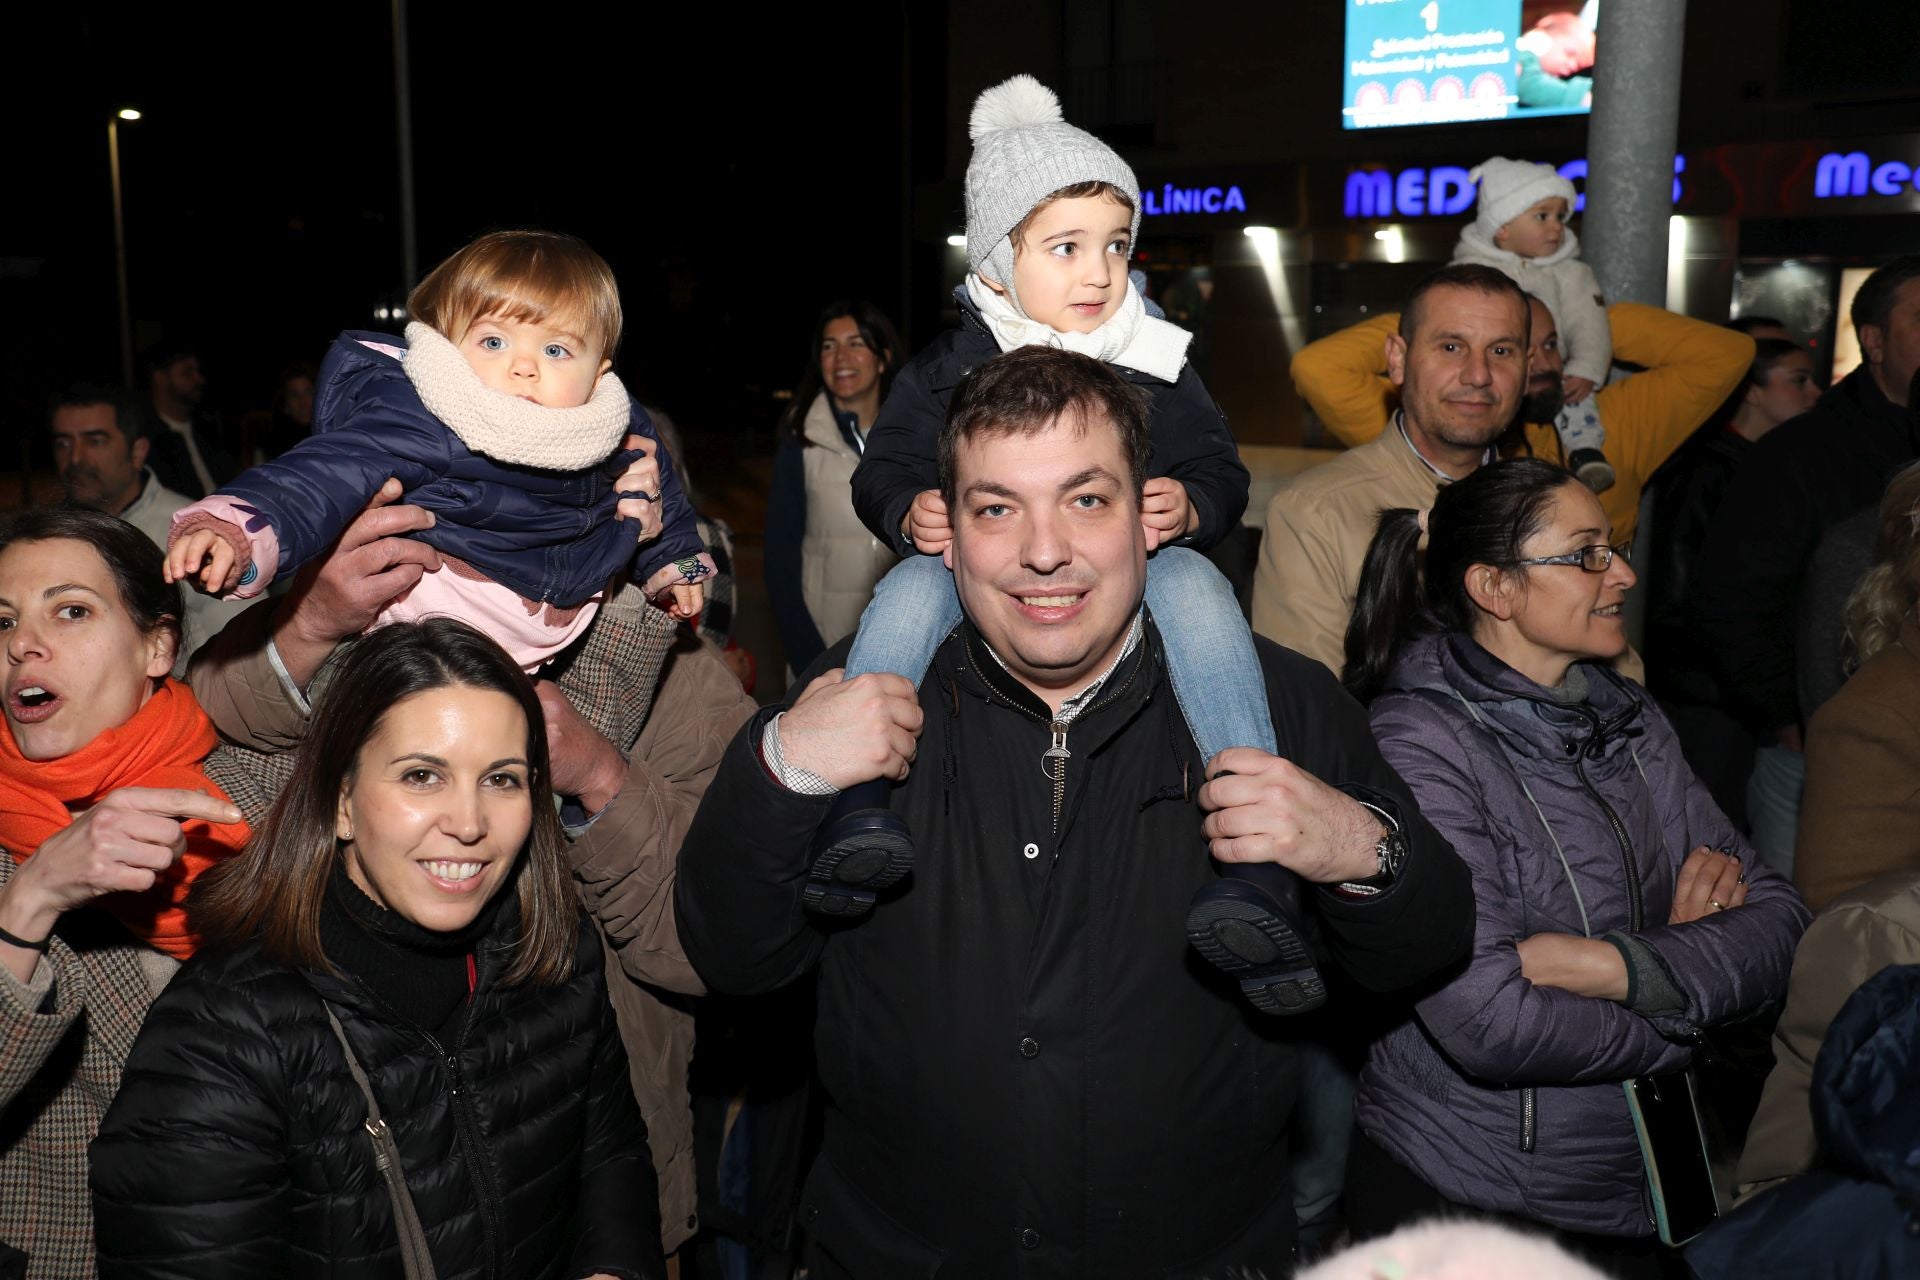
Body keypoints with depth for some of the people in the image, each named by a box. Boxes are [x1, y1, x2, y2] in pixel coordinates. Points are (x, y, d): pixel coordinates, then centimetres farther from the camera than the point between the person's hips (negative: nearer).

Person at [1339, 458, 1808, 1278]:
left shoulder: (1630, 721, 4)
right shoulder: (1421, 741, -19)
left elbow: (1778, 919, -4)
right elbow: (1492, 1025, -27)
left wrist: (1617, 966, -22)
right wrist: (1694, 969, -11)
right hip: (1463, 1207, -6)